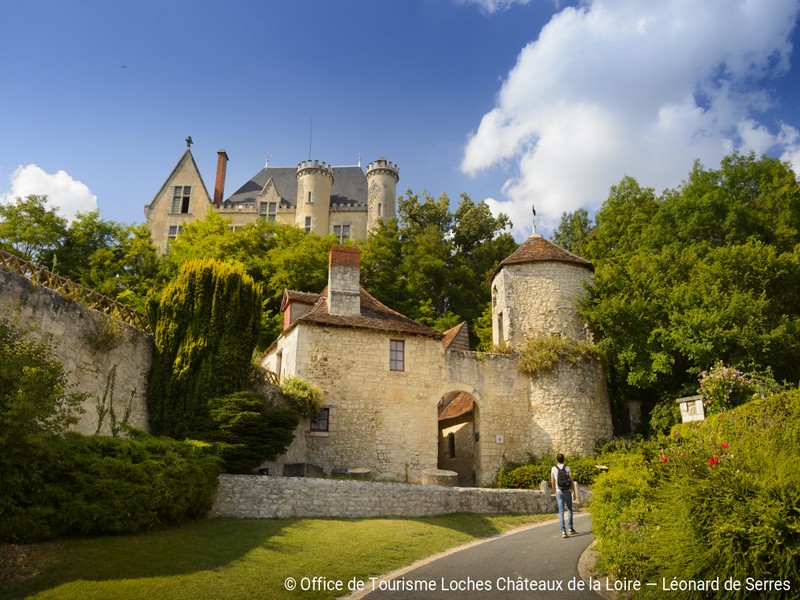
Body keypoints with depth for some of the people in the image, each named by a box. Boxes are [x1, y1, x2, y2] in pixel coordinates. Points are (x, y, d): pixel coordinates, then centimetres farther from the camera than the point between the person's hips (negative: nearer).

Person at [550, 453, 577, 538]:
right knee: (569, 509, 20)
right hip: (567, 491, 0)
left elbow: (552, 482, 4)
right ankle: (570, 528, 20)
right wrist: (574, 491, 6)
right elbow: (571, 481, -4)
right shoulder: (567, 468, -3)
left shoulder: (553, 469, -1)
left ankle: (563, 531, -10)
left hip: (559, 492, 0)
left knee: (561, 512, -1)